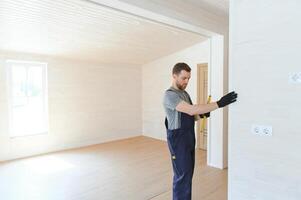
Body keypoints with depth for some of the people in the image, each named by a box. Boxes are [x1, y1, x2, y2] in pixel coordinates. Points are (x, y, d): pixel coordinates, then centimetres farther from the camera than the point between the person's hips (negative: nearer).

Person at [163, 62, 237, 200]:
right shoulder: (170, 95, -17)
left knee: (188, 174, 17)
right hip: (178, 140, -9)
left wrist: (202, 115, -4)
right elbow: (191, 110, -29)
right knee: (182, 176, -1)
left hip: (189, 138, 9)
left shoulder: (185, 94, 13)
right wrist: (219, 104, -30)